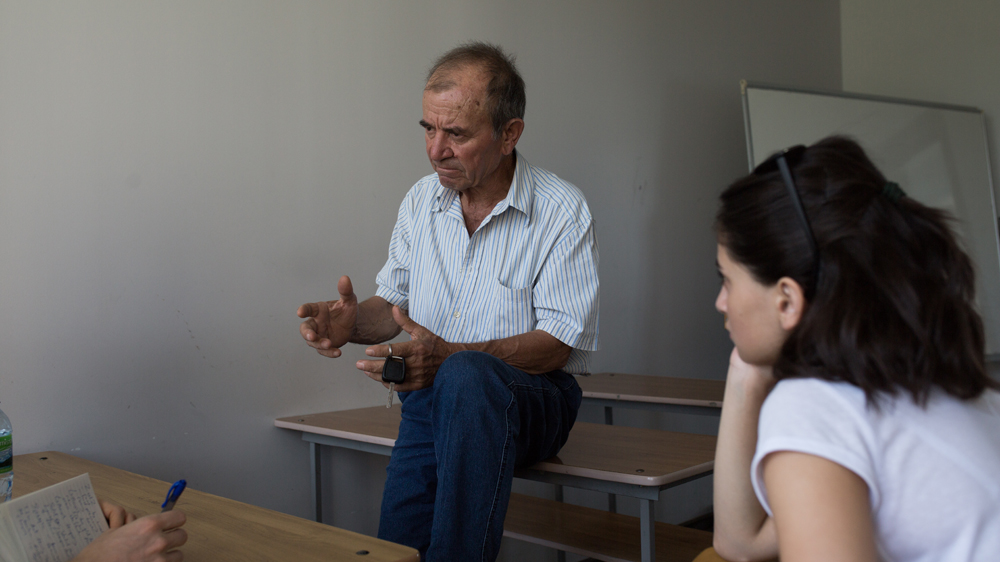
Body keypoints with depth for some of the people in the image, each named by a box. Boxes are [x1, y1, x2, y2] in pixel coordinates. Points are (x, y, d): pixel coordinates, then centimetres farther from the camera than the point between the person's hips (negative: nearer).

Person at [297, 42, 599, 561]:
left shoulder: (562, 211, -8)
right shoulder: (420, 201, 8)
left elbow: (558, 342, -13)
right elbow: (394, 304, 16)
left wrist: (449, 357, -28)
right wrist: (356, 320, -10)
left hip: (531, 399, -3)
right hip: (431, 401, 3)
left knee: (465, 379, -39)